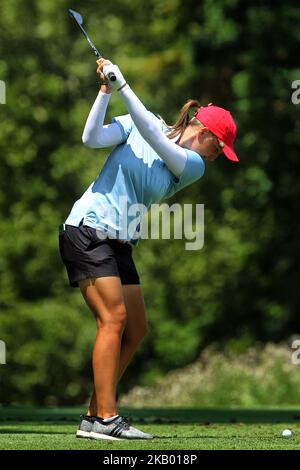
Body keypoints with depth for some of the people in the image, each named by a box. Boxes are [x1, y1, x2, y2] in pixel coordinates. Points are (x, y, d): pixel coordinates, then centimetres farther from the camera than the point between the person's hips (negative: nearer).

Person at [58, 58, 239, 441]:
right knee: (114, 316, -17)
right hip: (88, 229, -7)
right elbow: (92, 138, -13)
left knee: (136, 330, 2)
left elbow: (155, 139, -13)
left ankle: (94, 416, 8)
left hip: (120, 244, 7)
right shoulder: (137, 124, -2)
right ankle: (106, 419, -21)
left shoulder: (193, 166, 4)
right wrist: (106, 91, -20)